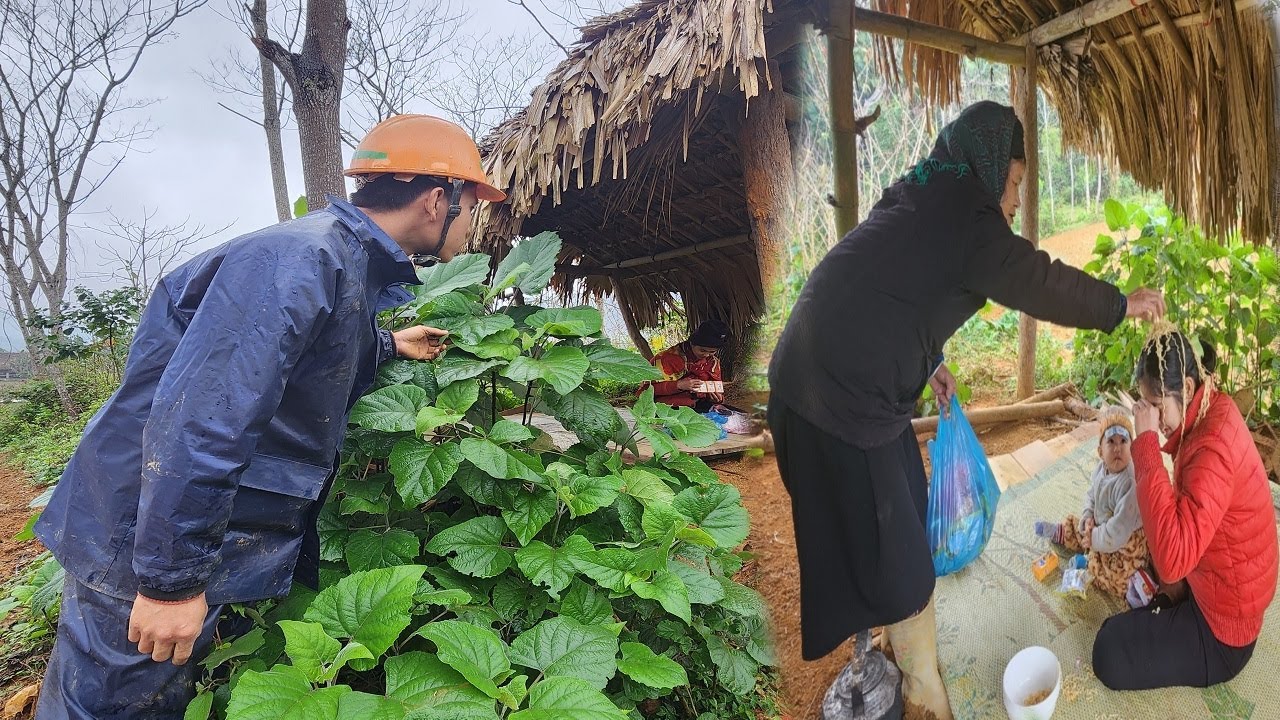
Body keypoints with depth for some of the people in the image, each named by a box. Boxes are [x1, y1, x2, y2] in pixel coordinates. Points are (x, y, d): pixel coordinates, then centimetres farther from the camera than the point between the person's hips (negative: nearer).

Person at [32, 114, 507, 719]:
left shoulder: (351, 262, 7)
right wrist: (171, 580, -26)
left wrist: (390, 346, 23)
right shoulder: (303, 257, -25)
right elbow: (196, 420, -31)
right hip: (149, 543, -9)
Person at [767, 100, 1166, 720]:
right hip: (841, 398, -10)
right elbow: (1044, 284, -2)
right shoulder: (966, 220, -11)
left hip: (825, 376, 10)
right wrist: (1123, 305, 15)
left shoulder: (923, 202, 16)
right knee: (893, 556, 5)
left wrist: (929, 361, 33)